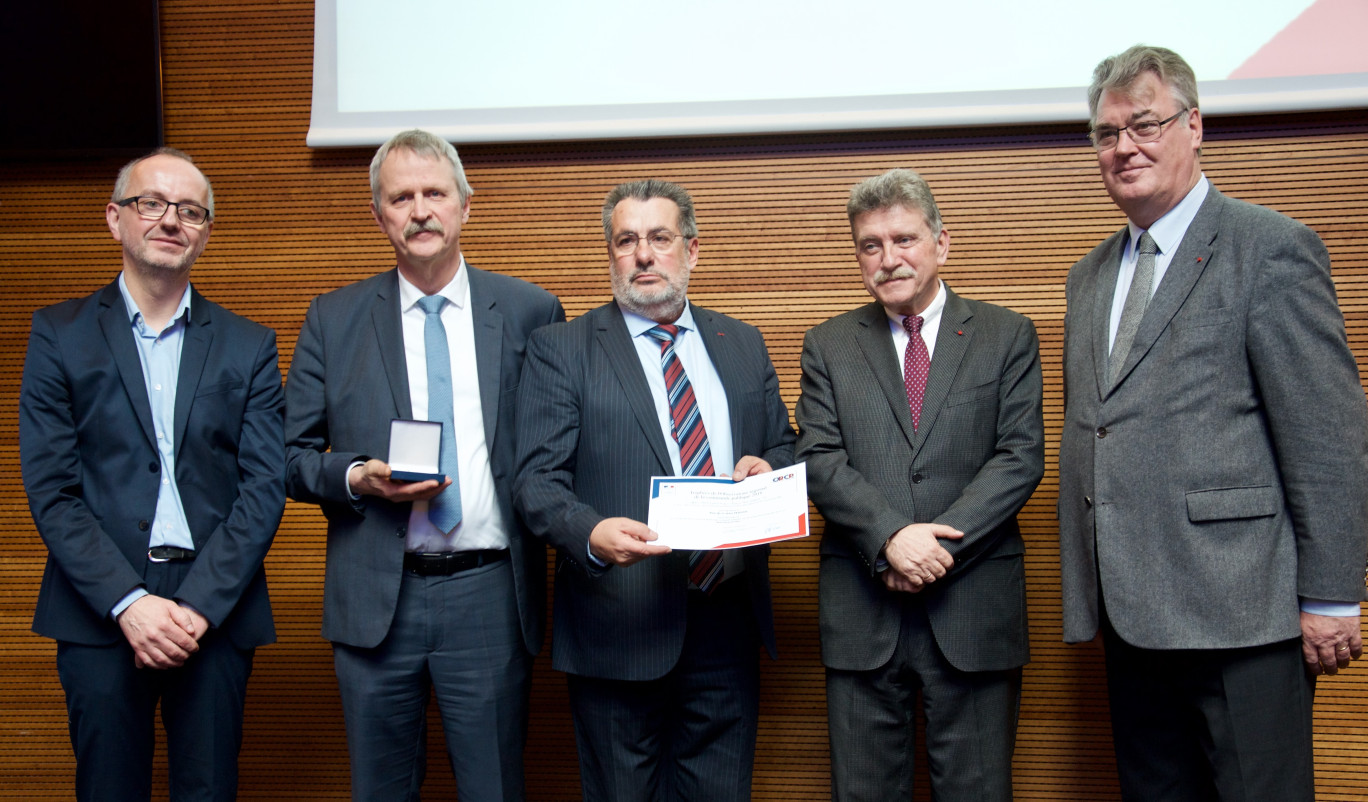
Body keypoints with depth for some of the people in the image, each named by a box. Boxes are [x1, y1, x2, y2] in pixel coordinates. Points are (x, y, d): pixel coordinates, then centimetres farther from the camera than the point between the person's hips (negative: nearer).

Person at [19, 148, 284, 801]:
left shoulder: (248, 347, 8)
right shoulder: (59, 334, 5)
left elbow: (264, 486, 1)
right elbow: (50, 489, -2)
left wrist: (200, 604, -10)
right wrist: (128, 601, -12)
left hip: (216, 608, 1)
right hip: (100, 613, -1)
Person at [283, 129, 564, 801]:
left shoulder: (531, 312, 5)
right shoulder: (333, 319, 6)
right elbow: (292, 455, 7)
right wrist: (357, 478, -12)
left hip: (490, 594, -1)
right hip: (374, 597, 1)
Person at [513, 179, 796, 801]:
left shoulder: (742, 345, 13)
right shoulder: (560, 349, 0)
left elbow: (784, 447, 19)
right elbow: (537, 478, -8)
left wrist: (769, 468, -5)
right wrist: (591, 533, -28)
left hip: (727, 625, 4)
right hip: (620, 628, -3)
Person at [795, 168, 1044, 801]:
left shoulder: (1007, 336, 6)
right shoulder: (827, 346, 9)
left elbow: (1020, 457, -3)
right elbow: (819, 460, -1)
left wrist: (938, 544, -14)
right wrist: (891, 539, -17)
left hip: (974, 608, -1)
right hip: (862, 610, 1)